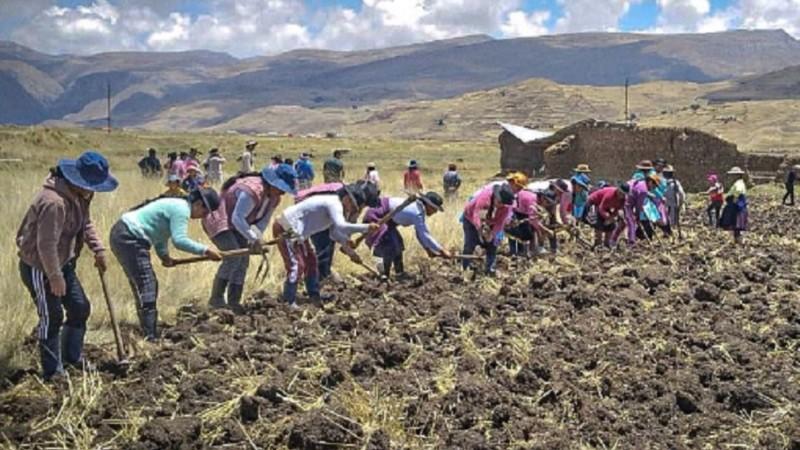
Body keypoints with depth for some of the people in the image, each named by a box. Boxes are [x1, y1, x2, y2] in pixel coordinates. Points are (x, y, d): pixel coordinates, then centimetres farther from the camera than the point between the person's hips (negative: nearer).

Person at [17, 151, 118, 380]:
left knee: (80, 308, 13)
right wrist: (55, 277, -24)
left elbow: (86, 223, 14)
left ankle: (73, 358, 29)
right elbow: (46, 244, -30)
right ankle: (52, 372, 13)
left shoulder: (79, 195, -1)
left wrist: (99, 249, 3)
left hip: (63, 263, 10)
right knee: (51, 318, -1)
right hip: (39, 267, -9)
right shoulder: (54, 201, -32)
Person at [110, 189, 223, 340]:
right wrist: (205, 250, -20)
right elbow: (179, 240, -25)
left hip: (123, 236, 11)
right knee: (146, 287, -12)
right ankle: (150, 337, -15)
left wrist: (164, 255, 0)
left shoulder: (177, 206, 18)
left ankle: (151, 334, 18)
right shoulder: (182, 209, -15)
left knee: (148, 284, 13)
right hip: (128, 238, -11)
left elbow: (161, 234, 16)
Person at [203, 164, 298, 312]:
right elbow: (237, 219, -33)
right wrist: (254, 238, -32)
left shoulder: (274, 198, -1)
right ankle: (216, 298, -14)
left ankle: (233, 302, 10)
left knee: (243, 260, 4)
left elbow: (263, 220, 1)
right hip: (218, 221, -10)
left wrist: (257, 238, -16)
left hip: (234, 225, 10)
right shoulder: (252, 191, -32)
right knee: (233, 257, -23)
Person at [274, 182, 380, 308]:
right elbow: (341, 226, -41)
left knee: (310, 260, 19)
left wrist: (349, 250, 6)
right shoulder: (334, 204, -24)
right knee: (297, 264, -15)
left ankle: (314, 295, 31)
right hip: (286, 229, -11)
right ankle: (289, 301, -9)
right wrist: (366, 227, -39)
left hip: (296, 231, 11)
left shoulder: (336, 205, 7)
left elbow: (334, 232, 13)